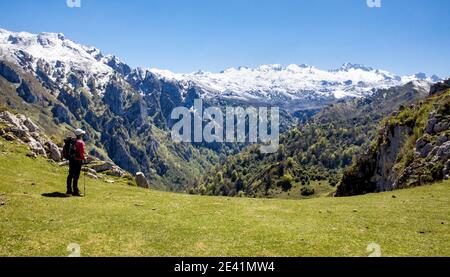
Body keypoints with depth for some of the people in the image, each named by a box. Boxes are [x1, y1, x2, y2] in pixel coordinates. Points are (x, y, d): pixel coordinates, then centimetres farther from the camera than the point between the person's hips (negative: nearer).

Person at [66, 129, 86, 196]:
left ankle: (69, 190, 24)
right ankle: (75, 191, 0)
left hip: (71, 160, 8)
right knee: (76, 176, -4)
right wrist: (84, 158, 0)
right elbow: (81, 153, -17)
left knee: (70, 175, 14)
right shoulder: (81, 142, -16)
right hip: (78, 161, -8)